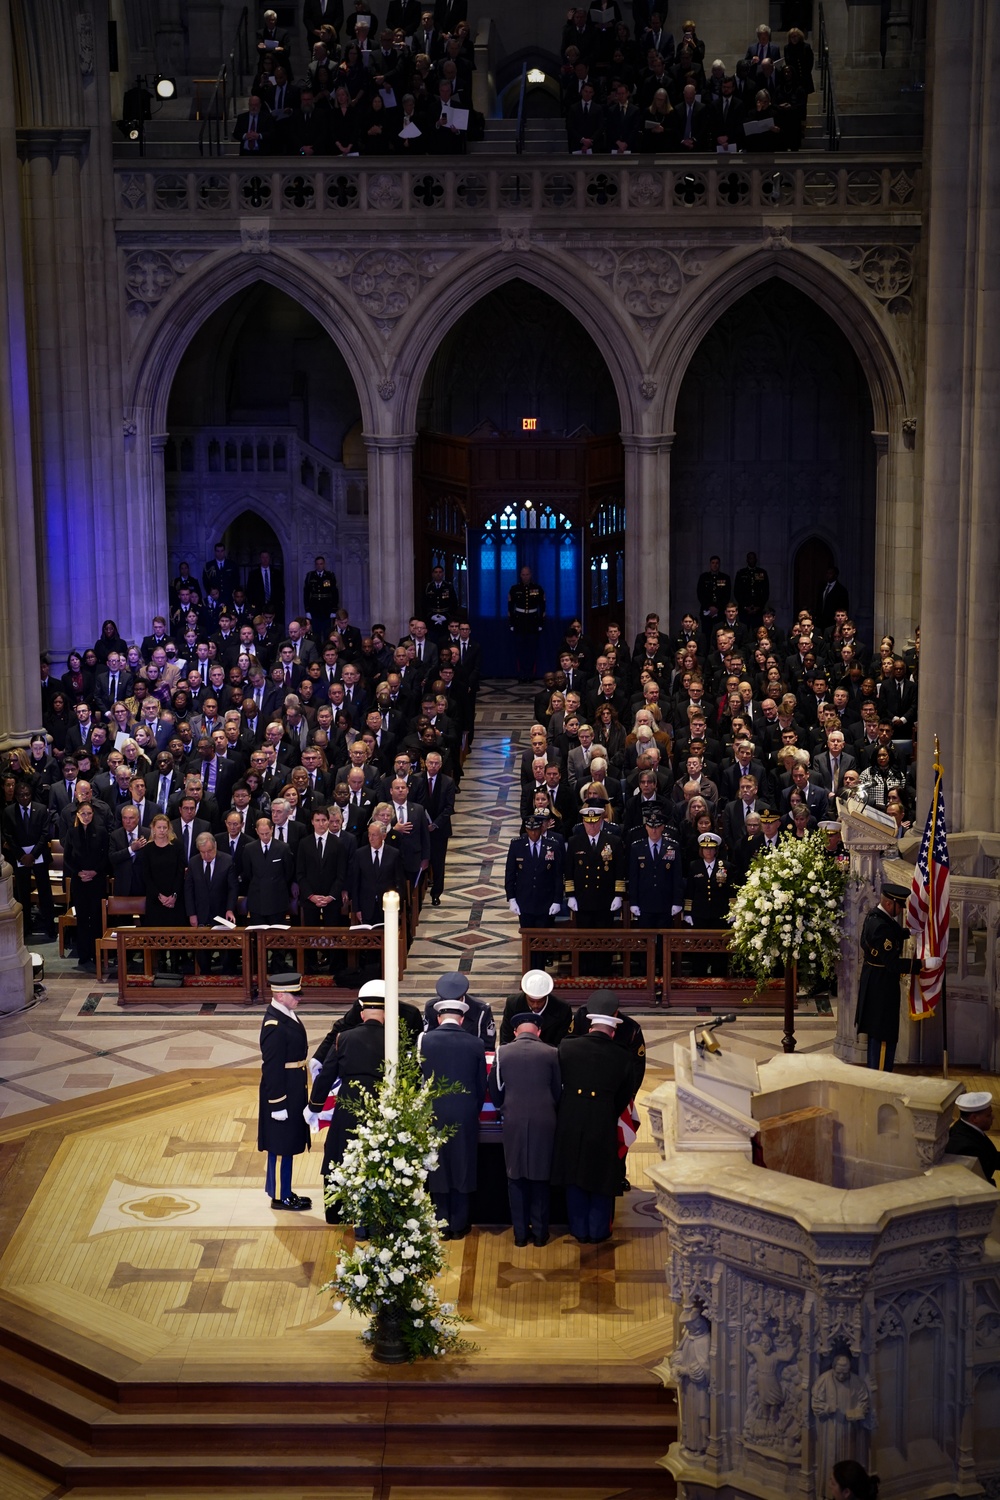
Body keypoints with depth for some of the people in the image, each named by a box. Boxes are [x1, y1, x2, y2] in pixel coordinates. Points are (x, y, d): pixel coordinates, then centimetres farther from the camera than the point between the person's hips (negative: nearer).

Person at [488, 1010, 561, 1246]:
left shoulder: (503, 1053, -2)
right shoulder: (551, 1053, -4)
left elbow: (495, 1091, 6)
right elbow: (558, 1091, 3)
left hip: (514, 1122, 0)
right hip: (544, 1122, 0)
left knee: (516, 1178, 10)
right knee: (540, 1178, 11)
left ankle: (520, 1233, 14)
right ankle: (540, 1232, 16)